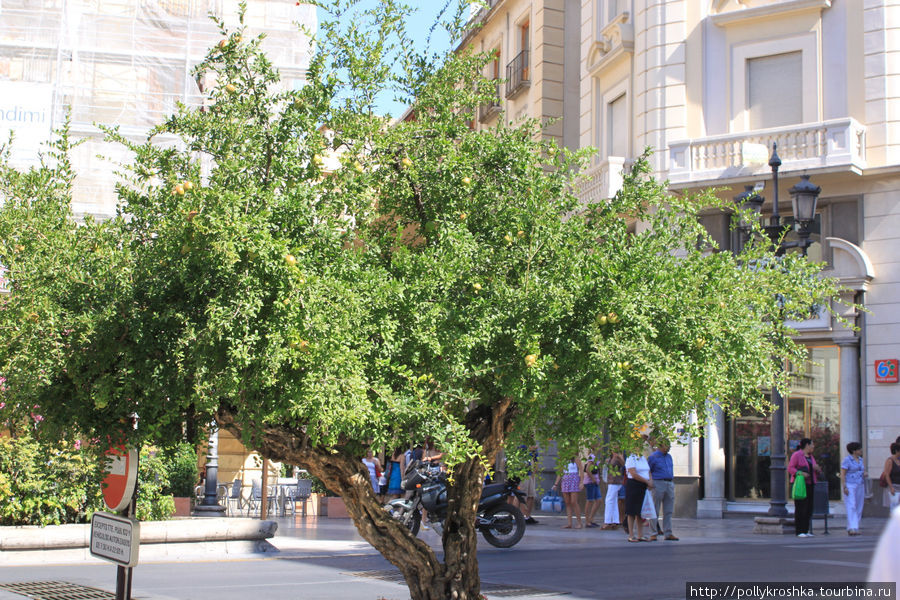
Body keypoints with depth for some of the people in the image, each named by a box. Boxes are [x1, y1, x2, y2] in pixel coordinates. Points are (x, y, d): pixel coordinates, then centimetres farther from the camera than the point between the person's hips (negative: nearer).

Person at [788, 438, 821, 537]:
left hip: (809, 484, 8)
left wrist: (817, 468, -2)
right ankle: (799, 532, -8)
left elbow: (816, 470, 22)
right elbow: (790, 468, -10)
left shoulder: (810, 456, 17)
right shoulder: (796, 455, -6)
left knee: (809, 508, 4)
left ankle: (806, 531, 8)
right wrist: (800, 473, -25)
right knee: (800, 508, -10)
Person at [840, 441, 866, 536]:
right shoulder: (847, 460, -8)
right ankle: (852, 528, -21)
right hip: (850, 486, -7)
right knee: (851, 507, -15)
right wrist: (844, 487, -18)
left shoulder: (860, 460, 14)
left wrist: (865, 474, -1)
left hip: (860, 486, 7)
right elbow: (843, 474, -11)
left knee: (859, 508, 5)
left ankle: (853, 529, 11)